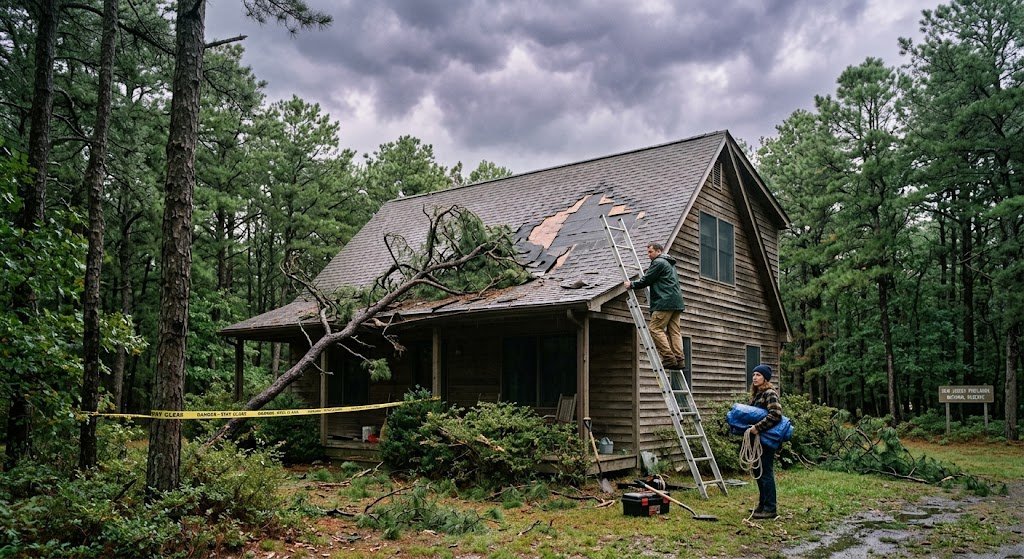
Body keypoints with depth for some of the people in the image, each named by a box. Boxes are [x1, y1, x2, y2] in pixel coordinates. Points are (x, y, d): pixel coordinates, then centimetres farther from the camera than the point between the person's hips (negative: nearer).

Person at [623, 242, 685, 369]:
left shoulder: (658, 262, -4)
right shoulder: (670, 263, 27)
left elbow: (646, 280, -6)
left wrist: (632, 285, 7)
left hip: (665, 302, -10)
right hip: (677, 303, 10)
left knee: (655, 328, -8)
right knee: (674, 331, 6)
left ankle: (669, 357, -15)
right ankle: (678, 359, -1)